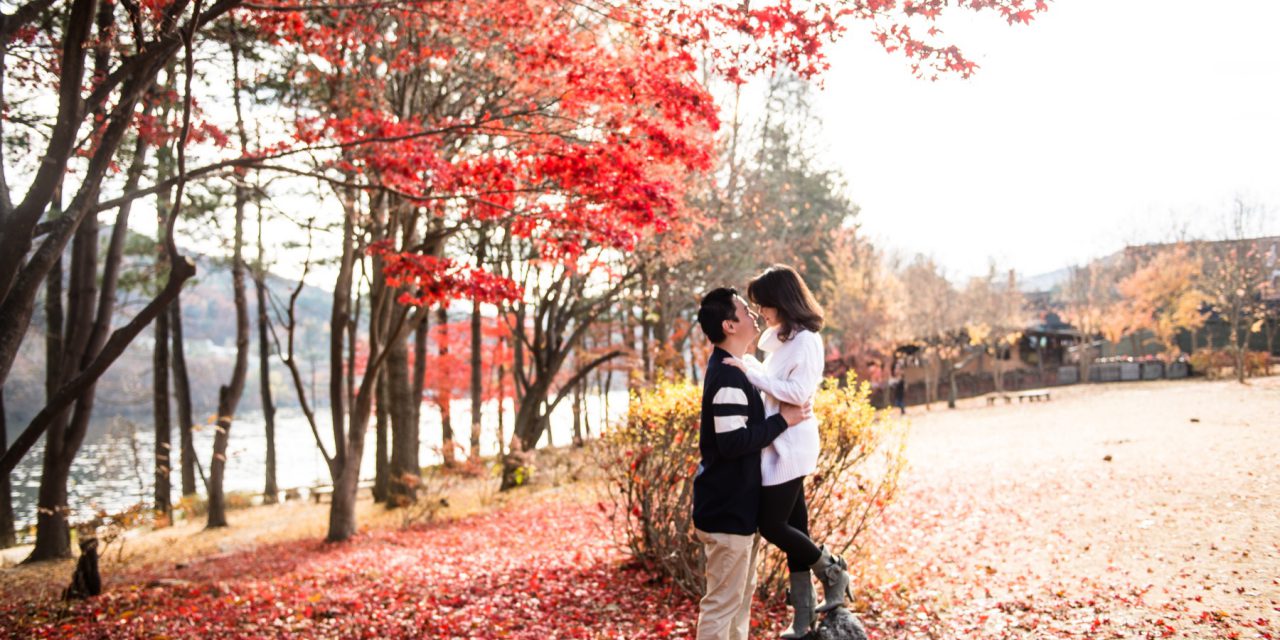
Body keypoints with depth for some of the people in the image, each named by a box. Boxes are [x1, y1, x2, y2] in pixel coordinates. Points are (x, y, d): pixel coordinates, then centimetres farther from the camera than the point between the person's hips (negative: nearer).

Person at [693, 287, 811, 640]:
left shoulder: (728, 369, 12)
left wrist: (779, 416, 12)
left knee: (741, 593, 21)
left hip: (736, 503, 11)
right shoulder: (729, 376, -21)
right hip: (727, 508, -11)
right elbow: (733, 442, -28)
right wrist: (783, 419, -19)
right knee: (722, 602, -2)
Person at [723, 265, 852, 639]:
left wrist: (751, 372, -22)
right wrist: (747, 368, 6)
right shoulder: (781, 338, 14)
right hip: (779, 445, 9)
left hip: (790, 445, -9)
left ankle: (832, 573, 14)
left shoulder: (805, 341, -13)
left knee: (771, 524, -6)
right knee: (791, 527, 11)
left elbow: (800, 392, -22)